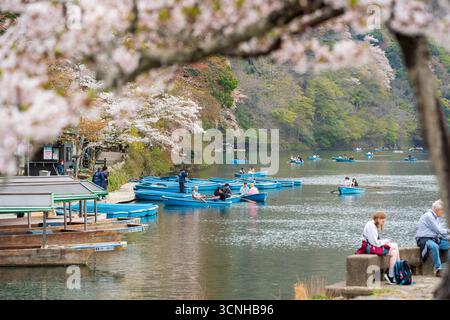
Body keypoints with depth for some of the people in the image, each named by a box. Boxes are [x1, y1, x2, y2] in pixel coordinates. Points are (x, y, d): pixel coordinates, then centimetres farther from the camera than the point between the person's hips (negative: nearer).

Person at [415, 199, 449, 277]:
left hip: (434, 239, 10)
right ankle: (438, 269, -33)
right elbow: (438, 230, -15)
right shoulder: (428, 216, -13)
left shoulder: (435, 217, 18)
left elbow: (440, 230, 19)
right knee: (434, 246, -39)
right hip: (424, 239, -10)